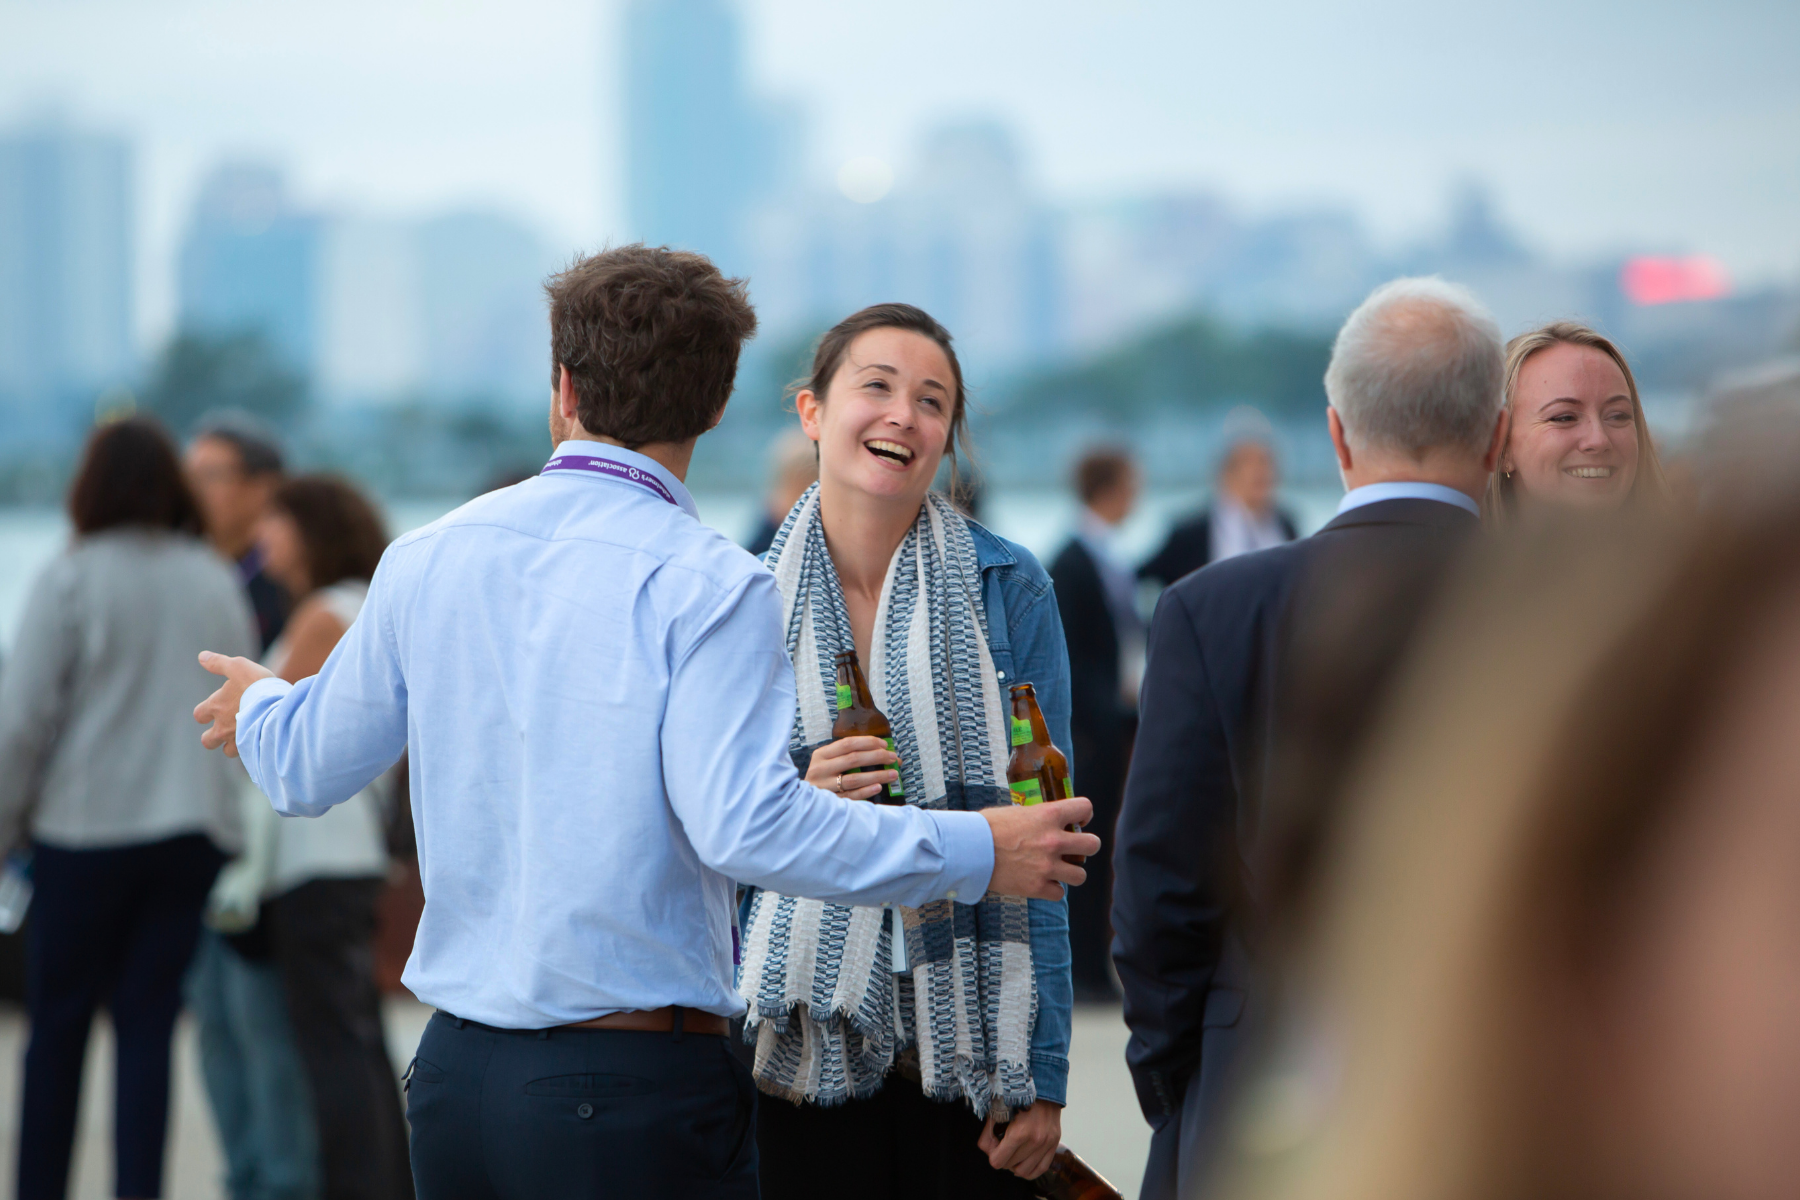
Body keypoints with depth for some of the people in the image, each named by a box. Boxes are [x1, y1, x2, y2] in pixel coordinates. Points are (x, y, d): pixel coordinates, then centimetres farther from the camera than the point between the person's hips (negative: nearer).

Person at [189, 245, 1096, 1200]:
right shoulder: (707, 586, -12)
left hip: (454, 1078, 6)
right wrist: (971, 853, -12)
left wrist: (259, 708, 40)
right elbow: (745, 823, -22)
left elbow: (309, 770, 16)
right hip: (637, 1088, -6)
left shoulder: (426, 559, 5)